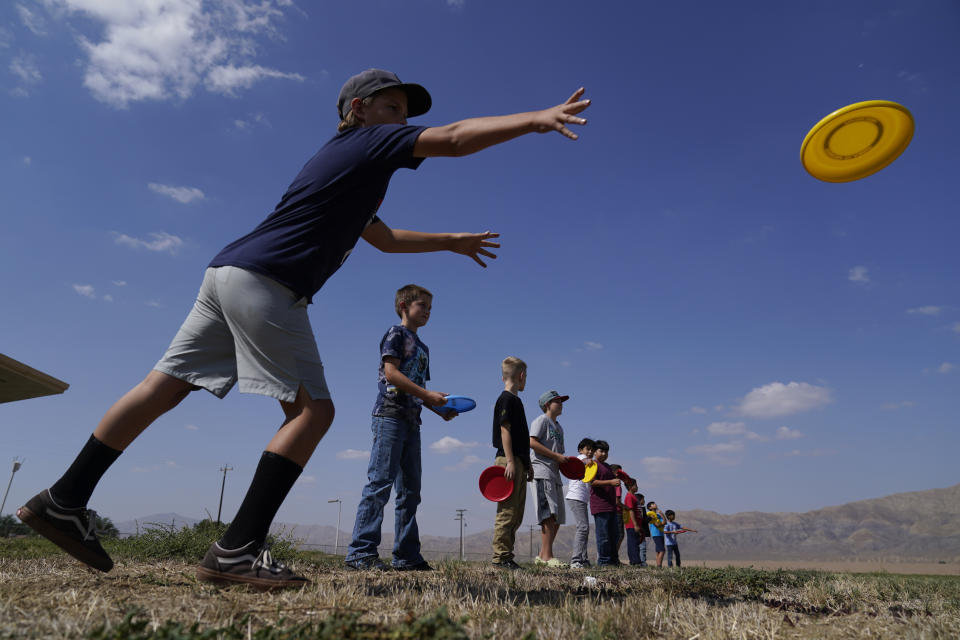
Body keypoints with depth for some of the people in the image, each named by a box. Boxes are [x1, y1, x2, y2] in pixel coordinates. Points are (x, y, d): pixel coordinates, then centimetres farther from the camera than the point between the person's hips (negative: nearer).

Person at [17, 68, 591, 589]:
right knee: (312, 408, -9)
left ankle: (65, 501, 21)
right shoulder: (369, 141, 3)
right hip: (265, 282, -10)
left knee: (163, 387, 11)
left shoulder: (345, 161, 30)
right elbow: (453, 138, -10)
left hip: (228, 273, 10)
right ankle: (238, 550, -11)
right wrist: (537, 118, -7)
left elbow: (386, 238, 36)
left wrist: (450, 240, 36)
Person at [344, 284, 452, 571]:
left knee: (410, 490, 8)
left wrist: (440, 410, 8)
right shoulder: (396, 333, 1)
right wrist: (427, 394, -17)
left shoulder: (422, 348, 25)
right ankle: (361, 552, -9)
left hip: (411, 421, 9)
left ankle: (407, 555, 13)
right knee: (380, 482, -12)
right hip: (390, 414, -9)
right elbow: (391, 372, -13)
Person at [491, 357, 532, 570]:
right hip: (509, 462, -10)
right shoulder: (506, 399, -7)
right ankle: (500, 556, -4)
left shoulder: (515, 400, 22)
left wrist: (527, 464, 24)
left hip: (518, 463, 10)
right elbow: (505, 430, -15)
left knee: (516, 514, 11)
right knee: (507, 511, -8)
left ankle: (506, 556, 16)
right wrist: (510, 461, -20)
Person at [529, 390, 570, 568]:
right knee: (549, 513, -17)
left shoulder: (559, 427, 27)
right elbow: (532, 442, -14)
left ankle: (542, 556, 12)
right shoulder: (541, 420, 0)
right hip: (542, 471, -9)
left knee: (558, 518, 7)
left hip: (555, 475, 9)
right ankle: (547, 556, -18)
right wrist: (556, 456, -14)